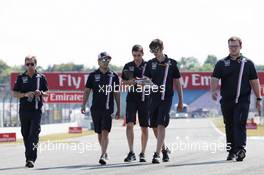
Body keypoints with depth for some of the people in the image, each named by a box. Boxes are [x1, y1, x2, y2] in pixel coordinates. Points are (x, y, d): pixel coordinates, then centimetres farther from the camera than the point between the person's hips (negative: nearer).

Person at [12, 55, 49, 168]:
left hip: (36, 109, -2)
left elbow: (46, 93, 12)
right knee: (25, 134, 8)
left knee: (34, 133, -13)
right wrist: (25, 94, -12)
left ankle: (31, 158, -19)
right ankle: (29, 158, 19)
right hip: (24, 109, 2)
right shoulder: (21, 78, 6)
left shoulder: (41, 77, 5)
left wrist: (41, 93, -11)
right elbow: (14, 93, 5)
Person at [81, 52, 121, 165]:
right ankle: (104, 152, 27)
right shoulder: (93, 76, 5)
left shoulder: (113, 76, 6)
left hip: (108, 109, -2)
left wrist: (118, 109, 9)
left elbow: (117, 93, 10)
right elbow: (87, 91, 6)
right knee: (99, 133, 10)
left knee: (105, 132, -13)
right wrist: (83, 106, -4)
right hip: (96, 108, 2)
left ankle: (103, 156, -19)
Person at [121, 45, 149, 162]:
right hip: (131, 97, 1)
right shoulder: (128, 66, 8)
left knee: (144, 127, 5)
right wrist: (129, 82, -7)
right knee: (129, 124, -14)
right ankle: (131, 153, -15)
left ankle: (142, 154, 16)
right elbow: (123, 82, 15)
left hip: (144, 98, -1)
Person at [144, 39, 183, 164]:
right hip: (154, 98, 4)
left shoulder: (171, 63, 0)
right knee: (154, 126, 10)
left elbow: (177, 83, 5)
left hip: (166, 98, -4)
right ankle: (164, 149, 31)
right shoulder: (150, 64, 7)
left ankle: (157, 154, -17)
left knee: (161, 125, -14)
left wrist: (180, 101, 5)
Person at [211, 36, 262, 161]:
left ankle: (240, 149, -23)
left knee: (240, 124, -15)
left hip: (243, 100, -2)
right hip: (226, 100, 2)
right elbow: (215, 79, -1)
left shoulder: (247, 63, 7)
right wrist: (214, 91, -21)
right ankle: (231, 152, 17)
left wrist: (258, 99, 6)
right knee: (229, 126, 8)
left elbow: (254, 81, 9)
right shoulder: (222, 64, 8)